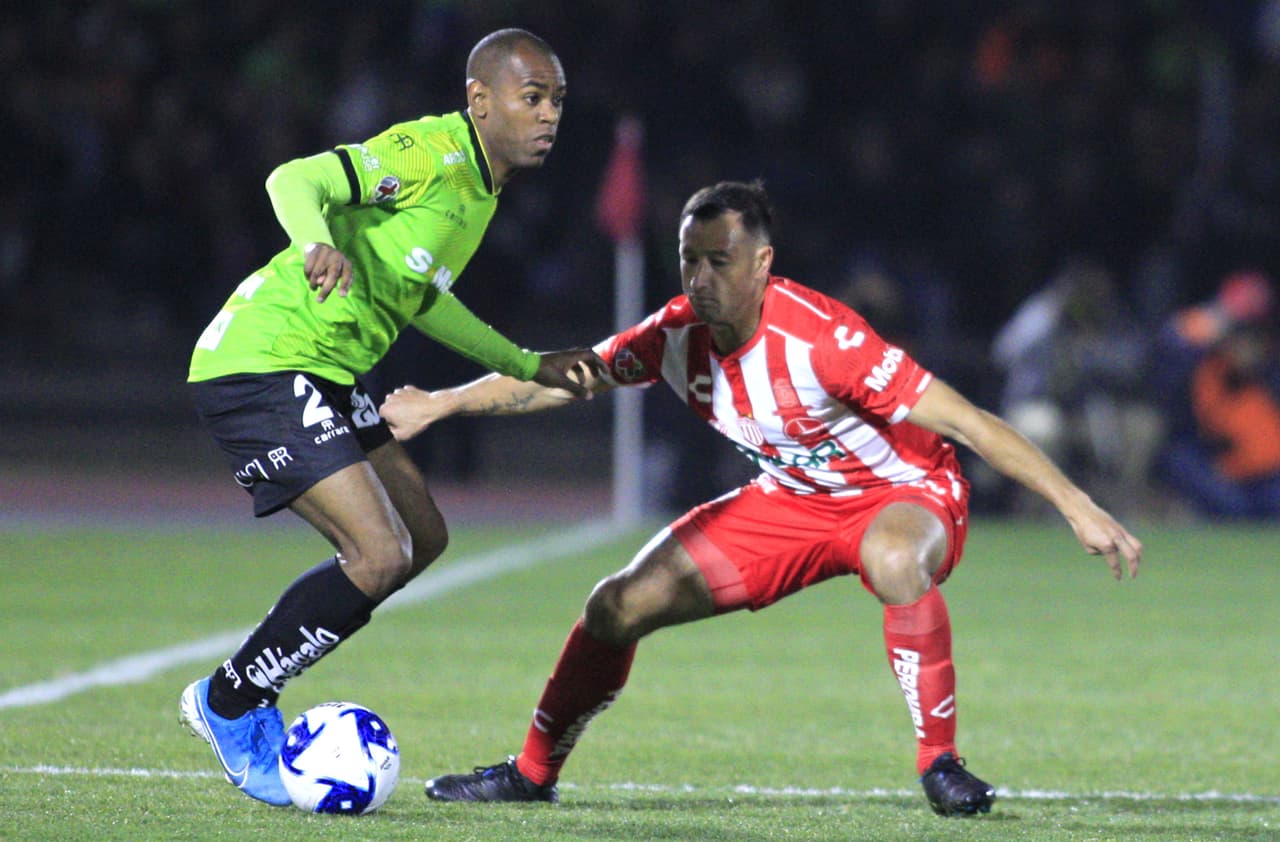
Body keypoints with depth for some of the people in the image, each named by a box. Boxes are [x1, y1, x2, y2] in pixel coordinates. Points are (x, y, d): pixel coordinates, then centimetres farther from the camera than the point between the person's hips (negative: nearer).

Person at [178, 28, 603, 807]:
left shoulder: (480, 185, 14)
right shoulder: (434, 154, -16)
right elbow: (297, 180, -30)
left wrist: (531, 366, 32)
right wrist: (321, 245, -51)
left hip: (324, 379, 10)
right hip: (262, 367, -10)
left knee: (422, 537, 15)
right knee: (380, 556, -17)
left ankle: (249, 692, 20)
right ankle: (230, 706, 2)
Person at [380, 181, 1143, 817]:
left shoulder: (820, 339, -33)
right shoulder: (677, 337, -14)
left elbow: (964, 419, -33)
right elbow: (560, 379, 2)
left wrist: (1079, 509, -36)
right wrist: (439, 405, -1)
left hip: (905, 495, -6)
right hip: (792, 500, 6)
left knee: (896, 560, -43)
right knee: (620, 606, -2)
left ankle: (940, 762, -27)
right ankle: (534, 773, 20)